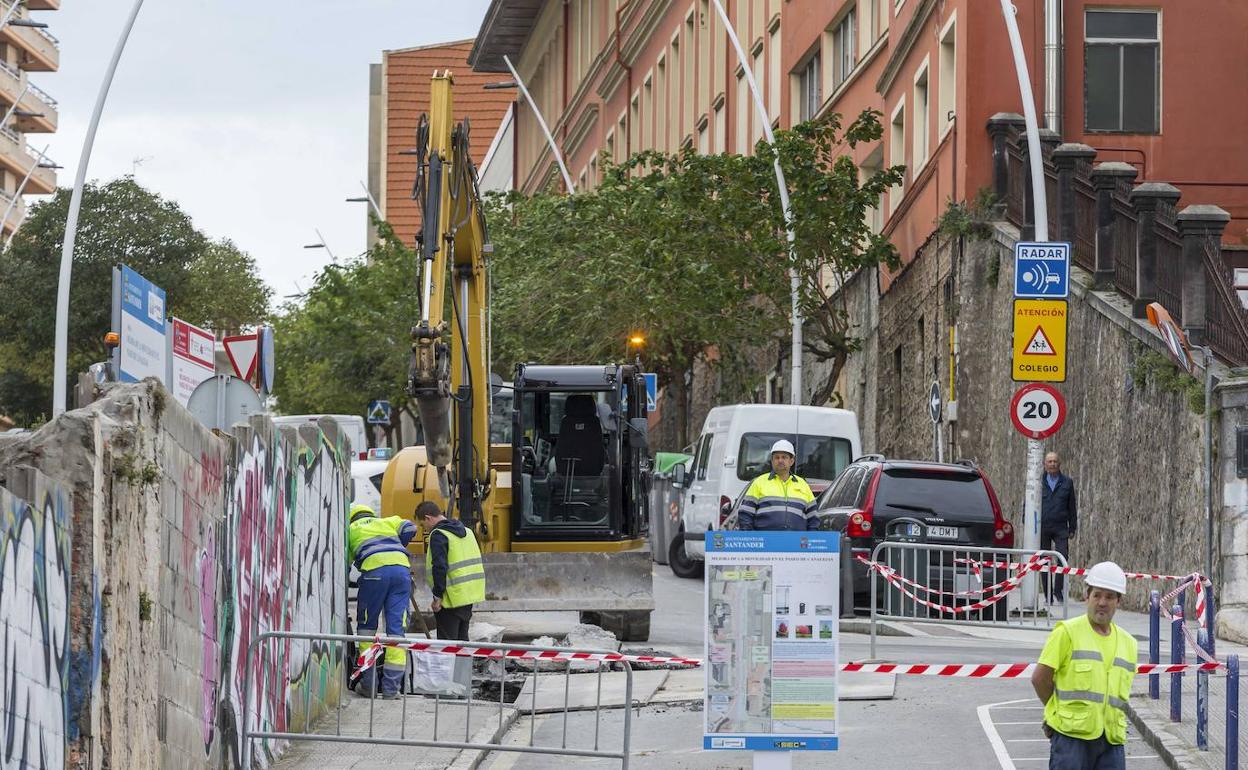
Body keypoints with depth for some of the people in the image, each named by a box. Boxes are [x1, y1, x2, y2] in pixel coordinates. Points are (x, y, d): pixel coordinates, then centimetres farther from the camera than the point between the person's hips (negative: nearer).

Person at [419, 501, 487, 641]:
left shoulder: (438, 535, -14)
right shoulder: (466, 531, 14)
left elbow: (439, 567, -21)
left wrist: (437, 596, -17)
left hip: (452, 597, -9)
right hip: (470, 594, 9)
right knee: (462, 638, 16)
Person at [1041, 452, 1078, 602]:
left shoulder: (1067, 482, 8)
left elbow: (1072, 507, 12)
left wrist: (1072, 528, 8)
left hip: (1060, 528, 0)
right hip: (1042, 527, 0)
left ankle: (1058, 591, -4)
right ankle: (1048, 595, 8)